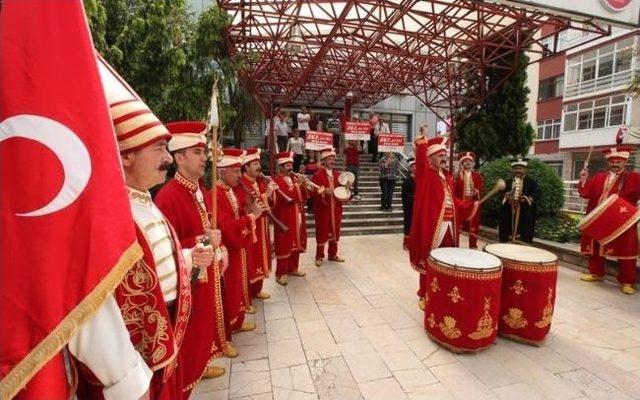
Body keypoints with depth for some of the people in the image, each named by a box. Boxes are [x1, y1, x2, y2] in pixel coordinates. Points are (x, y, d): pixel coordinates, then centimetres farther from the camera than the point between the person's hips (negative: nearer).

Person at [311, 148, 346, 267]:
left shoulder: (338, 174, 10)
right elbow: (313, 192, -11)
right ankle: (319, 257, 17)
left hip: (336, 208, 5)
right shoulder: (317, 175, -8)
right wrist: (324, 191, -25)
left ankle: (333, 255, 27)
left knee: (335, 231, 12)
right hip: (322, 208, -5)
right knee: (322, 232, 4)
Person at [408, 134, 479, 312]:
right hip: (431, 227, -7)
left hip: (449, 226, 7)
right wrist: (422, 141, -30)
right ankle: (424, 296, 15)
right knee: (429, 262, 1)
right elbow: (421, 158, -25)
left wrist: (470, 205, 18)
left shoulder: (448, 179, 16)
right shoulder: (426, 175, -5)